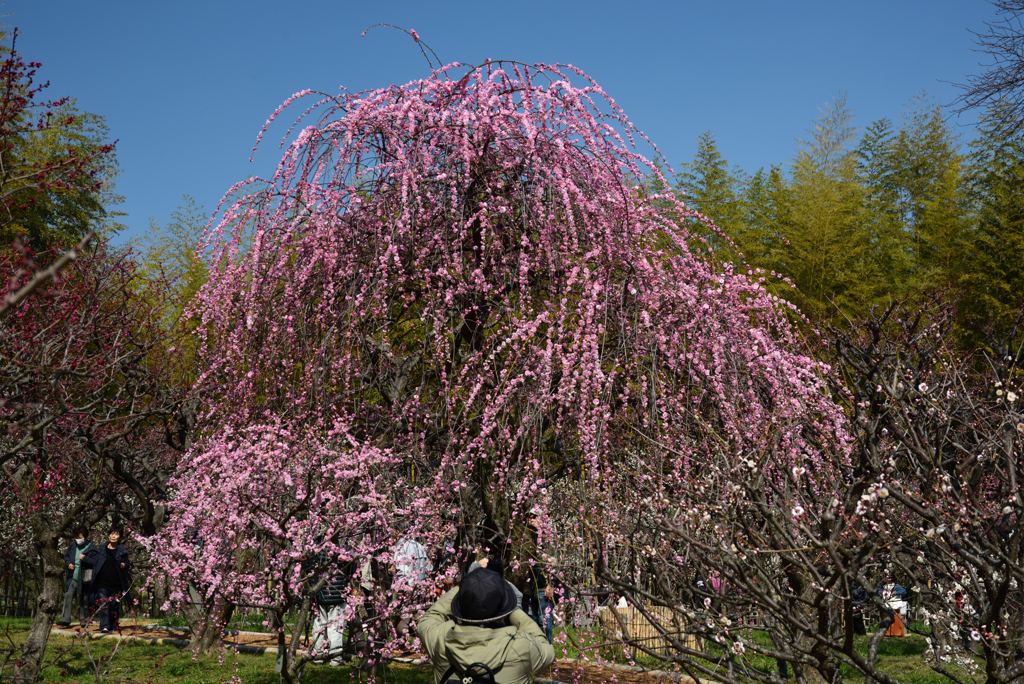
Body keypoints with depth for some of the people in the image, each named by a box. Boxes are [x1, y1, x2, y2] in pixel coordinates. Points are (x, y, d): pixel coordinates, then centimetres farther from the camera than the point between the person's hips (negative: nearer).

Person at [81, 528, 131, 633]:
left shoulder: (122, 551, 6)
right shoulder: (101, 549, 7)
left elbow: (127, 563, 10)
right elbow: (95, 562, 12)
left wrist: (124, 565, -11)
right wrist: (84, 558, 3)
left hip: (116, 584, 1)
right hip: (102, 583, 0)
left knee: (114, 606, 5)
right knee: (103, 604, -12)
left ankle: (112, 627, 16)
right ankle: (104, 626, -16)